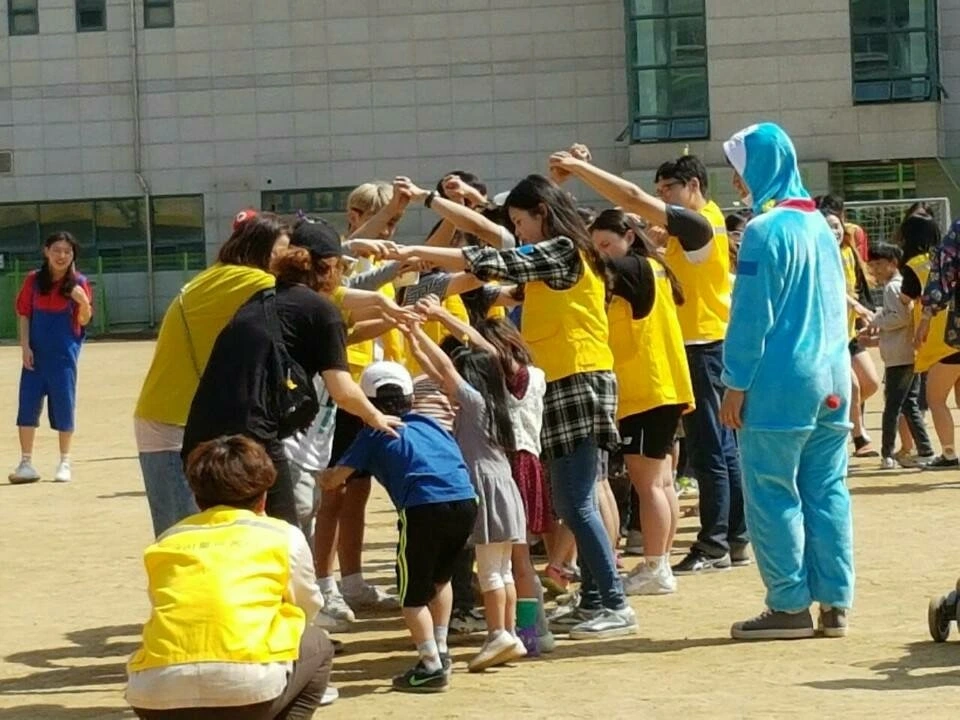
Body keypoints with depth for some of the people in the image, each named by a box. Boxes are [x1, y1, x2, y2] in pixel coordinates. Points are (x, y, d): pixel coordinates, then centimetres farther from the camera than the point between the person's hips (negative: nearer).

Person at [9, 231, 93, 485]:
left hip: (64, 353, -1)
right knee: (28, 404, -2)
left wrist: (83, 301, -20)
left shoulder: (78, 283, -2)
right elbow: (24, 314, 5)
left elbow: (84, 321, 0)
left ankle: (64, 463, 16)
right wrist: (25, 346, -5)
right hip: (36, 352, 1)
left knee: (64, 405, 3)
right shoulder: (33, 280, 2)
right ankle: (26, 463, 6)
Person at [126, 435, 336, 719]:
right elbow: (308, 609, 35)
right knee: (317, 646, 30)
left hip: (155, 696, 3)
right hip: (247, 687, -3)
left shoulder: (165, 542, 24)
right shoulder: (284, 535, 18)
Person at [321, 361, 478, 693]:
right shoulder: (430, 424, 26)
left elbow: (334, 479, 15)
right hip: (466, 501, 5)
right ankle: (440, 650, 33)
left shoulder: (373, 434, 14)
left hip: (424, 507, -5)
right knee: (440, 577, 28)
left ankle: (432, 666, 3)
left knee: (413, 591, 8)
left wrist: (322, 476, 37)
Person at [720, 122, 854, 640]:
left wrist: (735, 385, -8)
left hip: (779, 384, -7)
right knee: (827, 492, 8)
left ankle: (790, 606, 2)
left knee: (773, 495, -1)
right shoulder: (821, 225, 13)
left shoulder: (765, 230, -11)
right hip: (831, 382, 8)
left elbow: (751, 317, -12)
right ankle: (834, 602, 9)